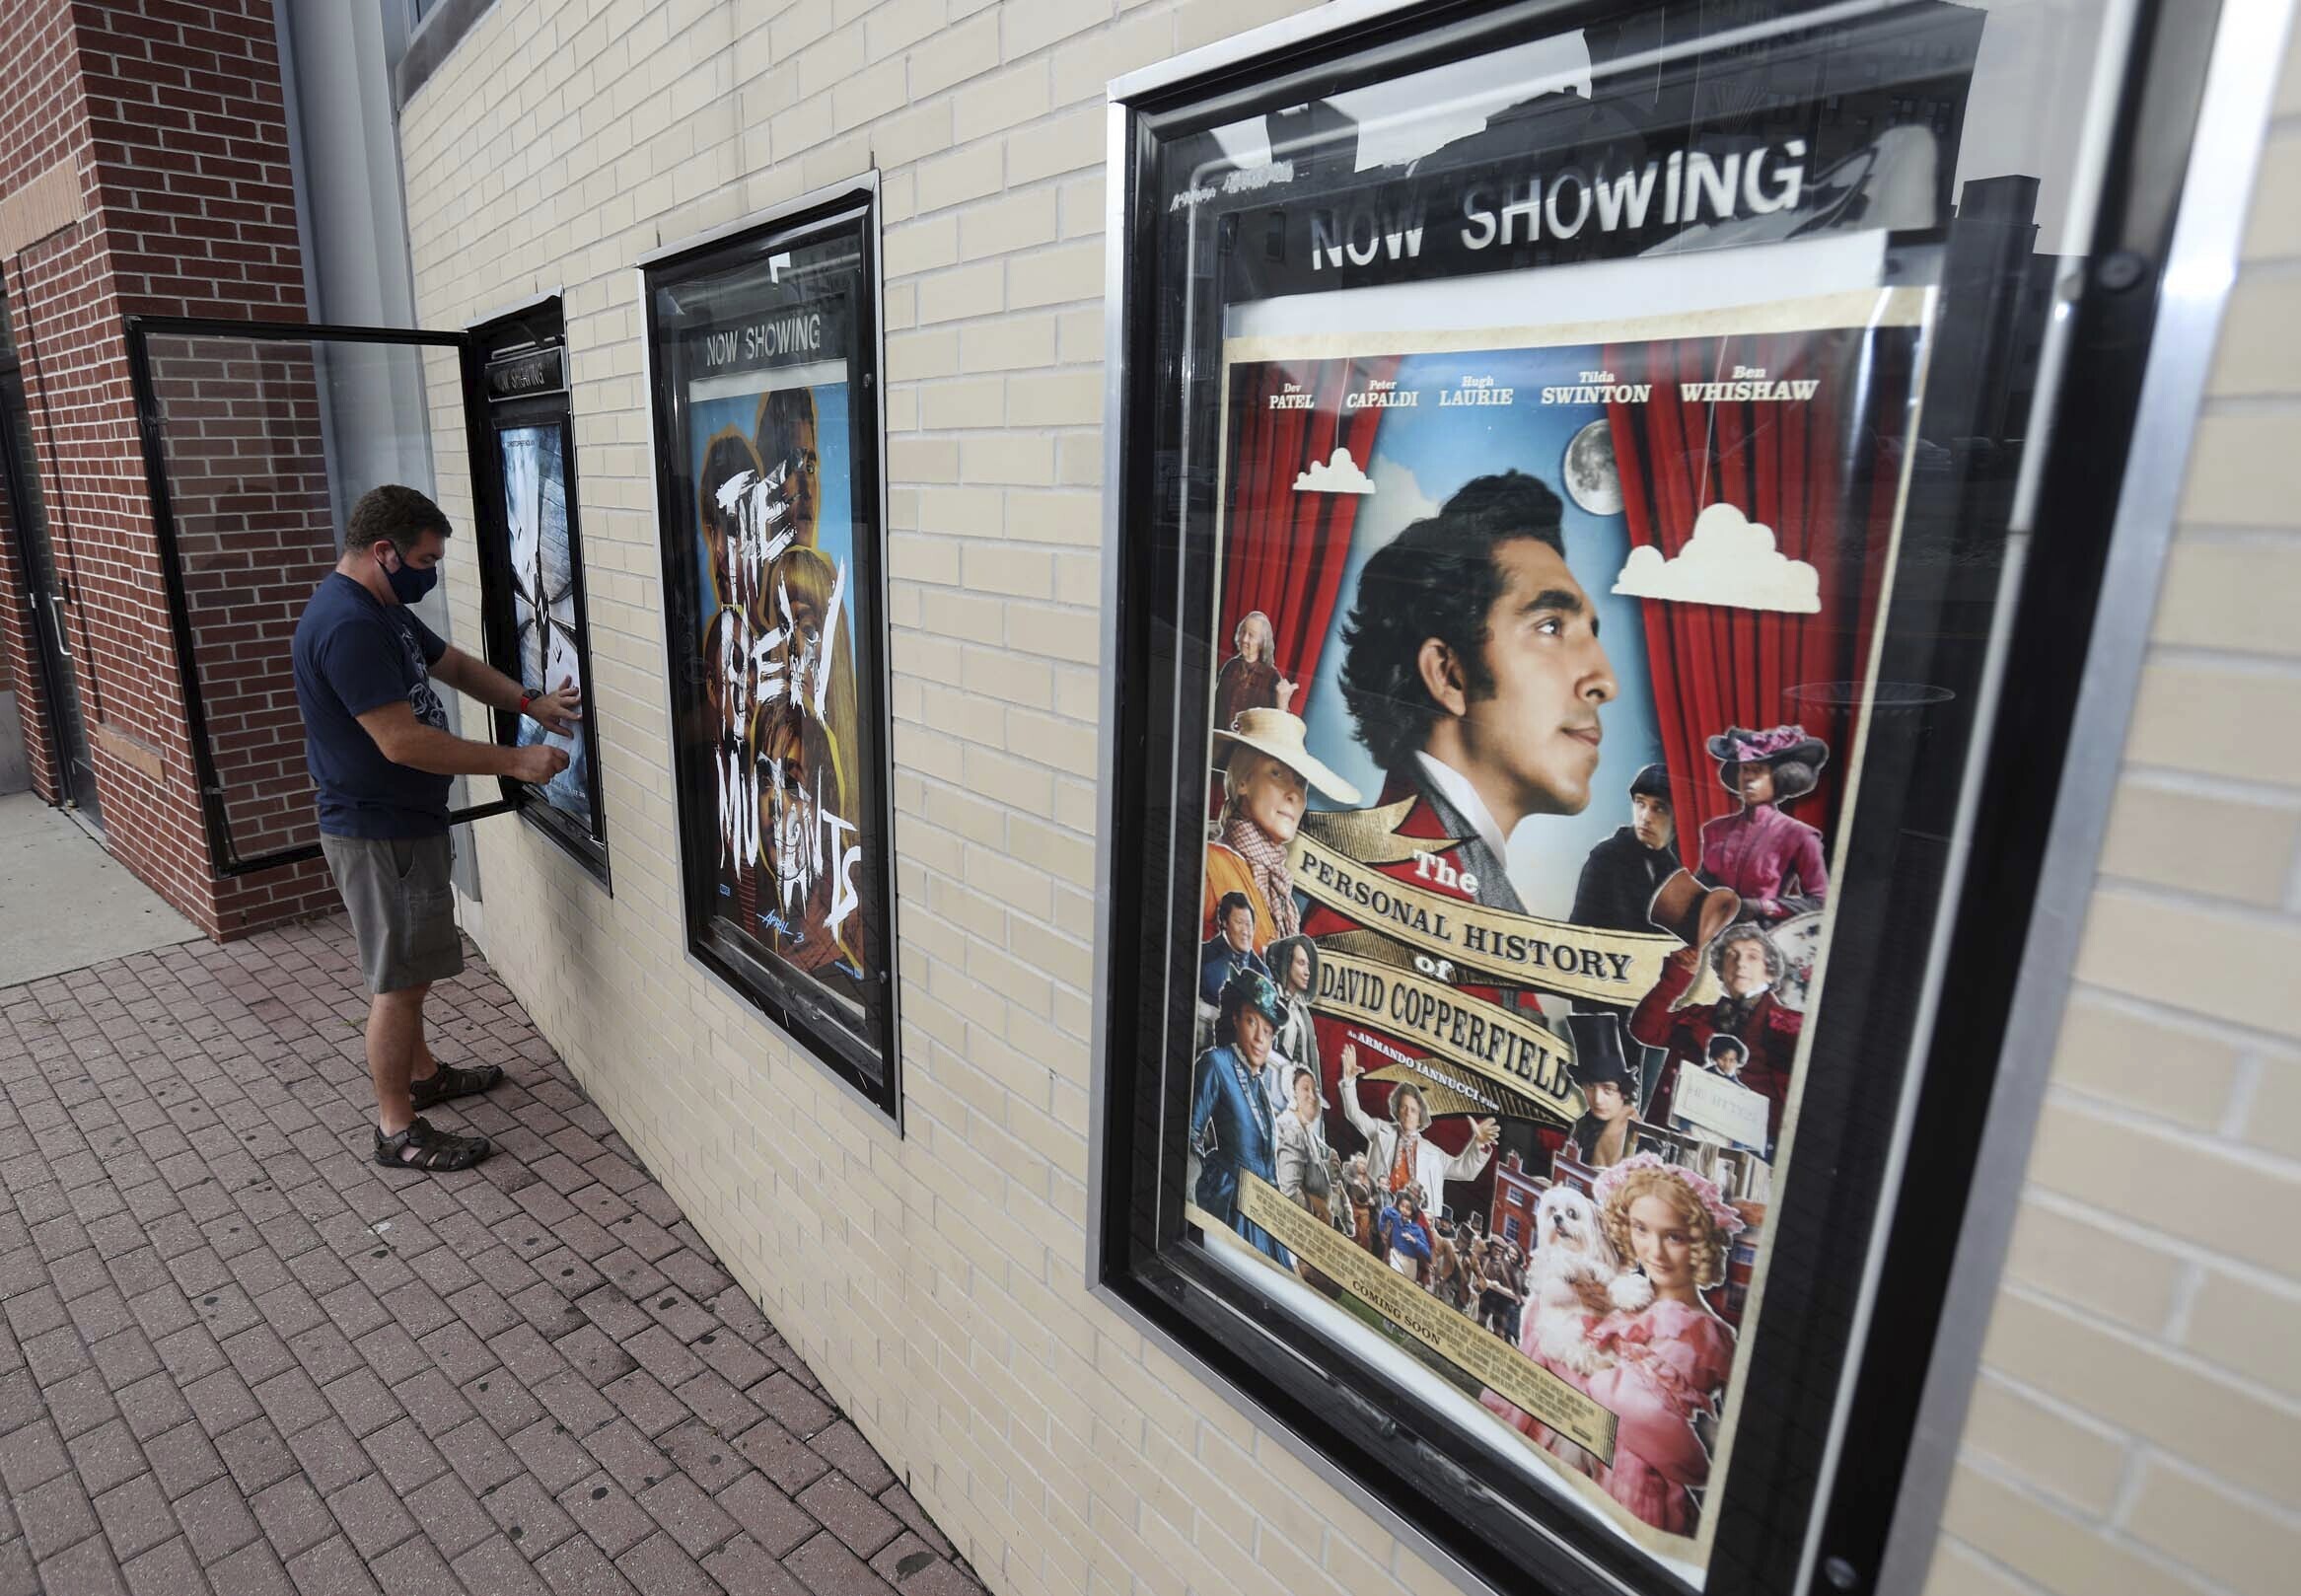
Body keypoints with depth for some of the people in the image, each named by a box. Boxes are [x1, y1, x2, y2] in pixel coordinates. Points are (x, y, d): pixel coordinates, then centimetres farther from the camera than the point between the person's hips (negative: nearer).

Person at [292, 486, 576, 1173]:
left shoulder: (381, 609, 8)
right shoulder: (347, 625, -25)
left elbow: (453, 663, 19)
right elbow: (403, 741, -29)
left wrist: (531, 702, 4)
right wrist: (515, 762, -24)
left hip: (405, 820, 11)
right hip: (378, 834, -11)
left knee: (413, 965, 23)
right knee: (398, 979, -1)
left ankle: (422, 1073, 40)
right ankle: (398, 1129, 12)